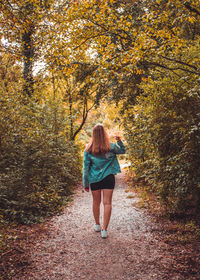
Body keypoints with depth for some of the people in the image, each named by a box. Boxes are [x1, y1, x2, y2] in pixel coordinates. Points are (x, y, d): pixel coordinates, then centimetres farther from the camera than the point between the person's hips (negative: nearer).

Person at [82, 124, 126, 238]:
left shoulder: (88, 149, -6)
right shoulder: (111, 146, -6)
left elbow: (86, 167, -3)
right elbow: (123, 151, 14)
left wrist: (86, 183, 4)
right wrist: (119, 141, 5)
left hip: (94, 178, 1)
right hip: (108, 177, -1)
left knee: (96, 202, 17)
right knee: (107, 203, 1)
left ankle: (97, 225, 33)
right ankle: (104, 229, -4)